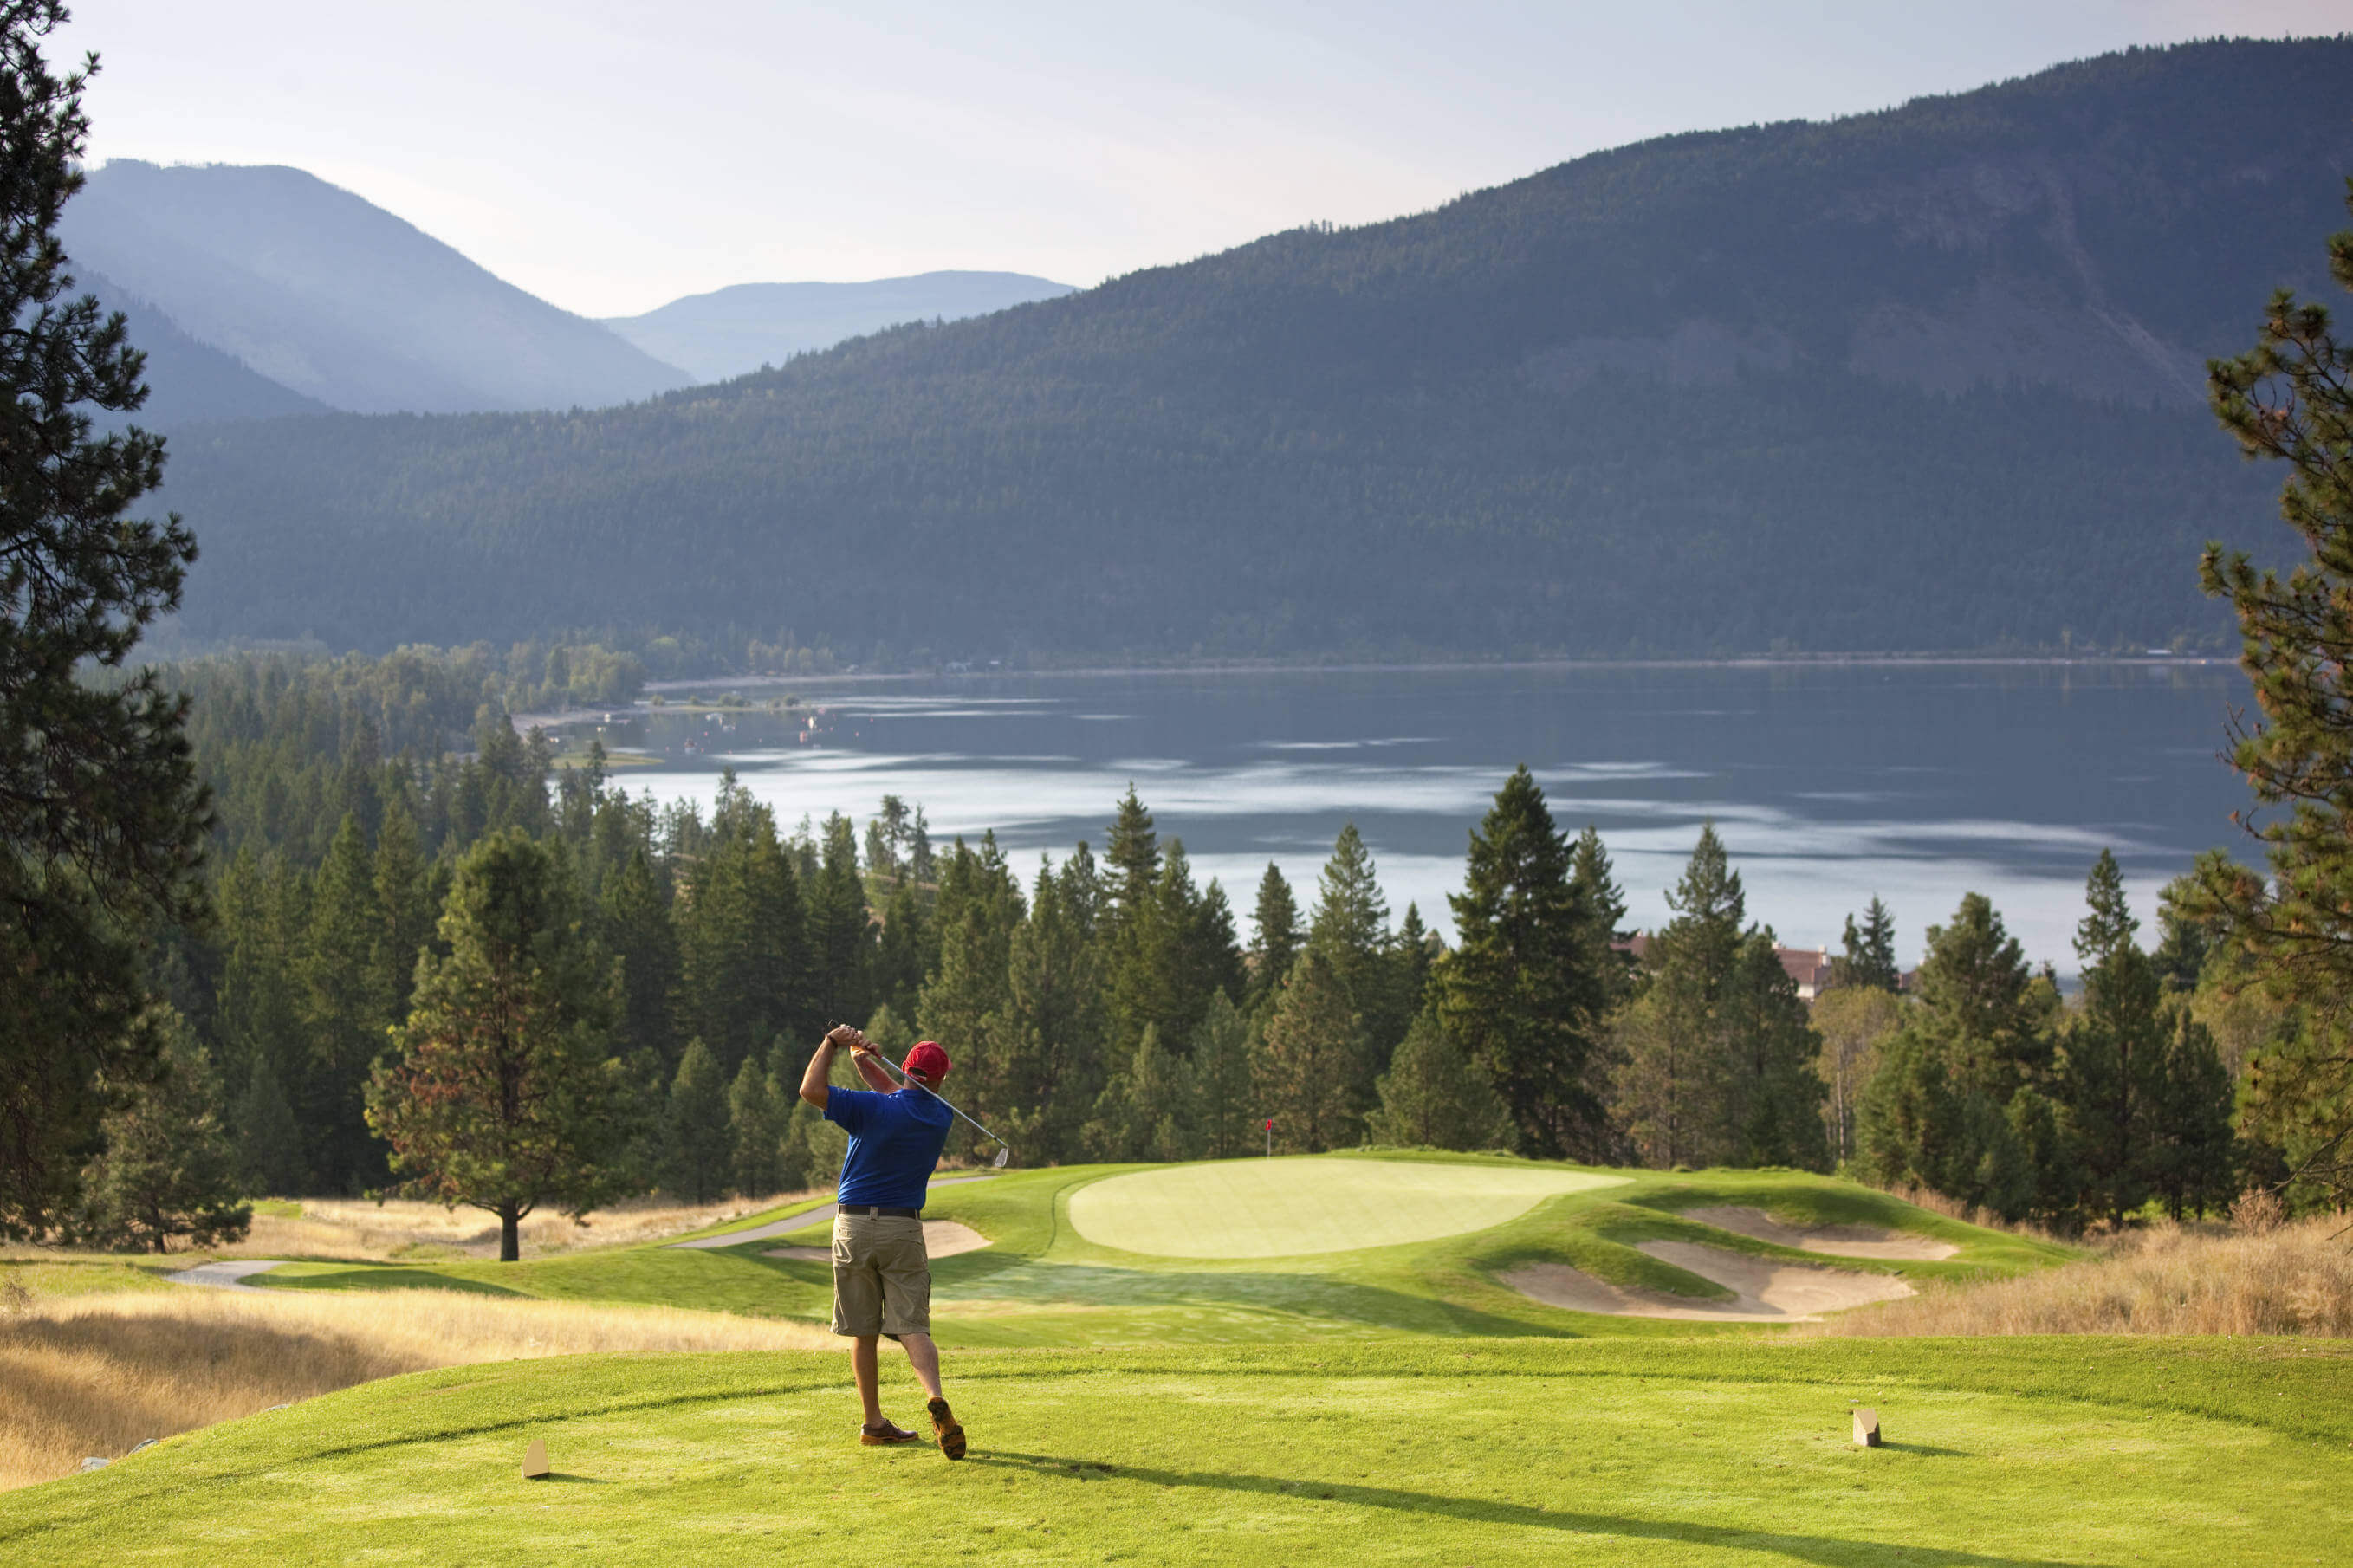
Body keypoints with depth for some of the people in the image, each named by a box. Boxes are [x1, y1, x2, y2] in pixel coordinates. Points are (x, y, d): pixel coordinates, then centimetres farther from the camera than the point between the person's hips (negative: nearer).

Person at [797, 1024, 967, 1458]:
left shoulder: (872, 1109, -11)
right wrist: (864, 1060, 13)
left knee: (863, 1333, 9)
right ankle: (936, 1399, -30)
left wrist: (832, 1043, -5)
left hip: (853, 1227, -1)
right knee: (913, 1329, -4)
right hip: (903, 1228, 1)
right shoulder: (942, 1117, 2)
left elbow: (811, 1089, -17)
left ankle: (874, 1423, 14)